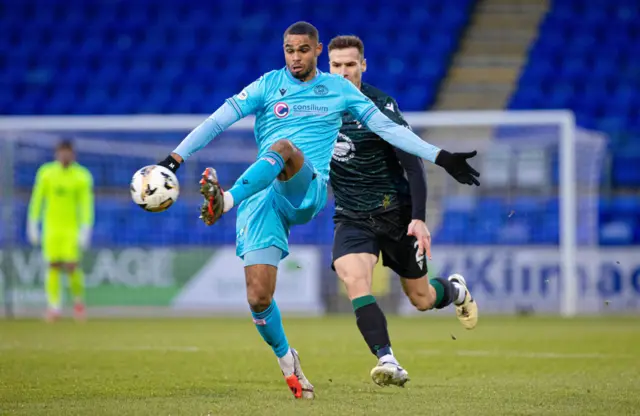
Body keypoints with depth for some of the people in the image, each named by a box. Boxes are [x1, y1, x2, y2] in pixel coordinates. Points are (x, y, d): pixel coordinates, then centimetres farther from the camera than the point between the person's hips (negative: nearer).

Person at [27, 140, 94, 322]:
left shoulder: (82, 176, -6)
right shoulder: (46, 173, 0)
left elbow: (87, 204, -8)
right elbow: (37, 199, 5)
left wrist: (85, 230, -15)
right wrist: (33, 225, 4)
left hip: (73, 228, -2)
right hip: (51, 228, 2)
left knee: (71, 266, -9)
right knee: (53, 266, -3)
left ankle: (78, 299, 16)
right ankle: (54, 306, 2)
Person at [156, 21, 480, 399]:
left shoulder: (338, 89, 14)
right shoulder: (268, 85, 11)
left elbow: (388, 128, 16)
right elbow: (218, 121, 5)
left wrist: (441, 157, 10)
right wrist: (175, 158, -6)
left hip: (309, 190, -1)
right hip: (262, 197, 1)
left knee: (283, 148, -36)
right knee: (259, 297, -12)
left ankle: (224, 200, -54)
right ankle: (287, 362, 13)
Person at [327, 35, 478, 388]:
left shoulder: (380, 107, -17)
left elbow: (413, 163, -18)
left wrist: (419, 218, -24)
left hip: (396, 214, -3)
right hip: (351, 217, 3)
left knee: (421, 300, 9)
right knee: (353, 280, -26)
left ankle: (455, 290, 46)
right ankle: (388, 363, -29)